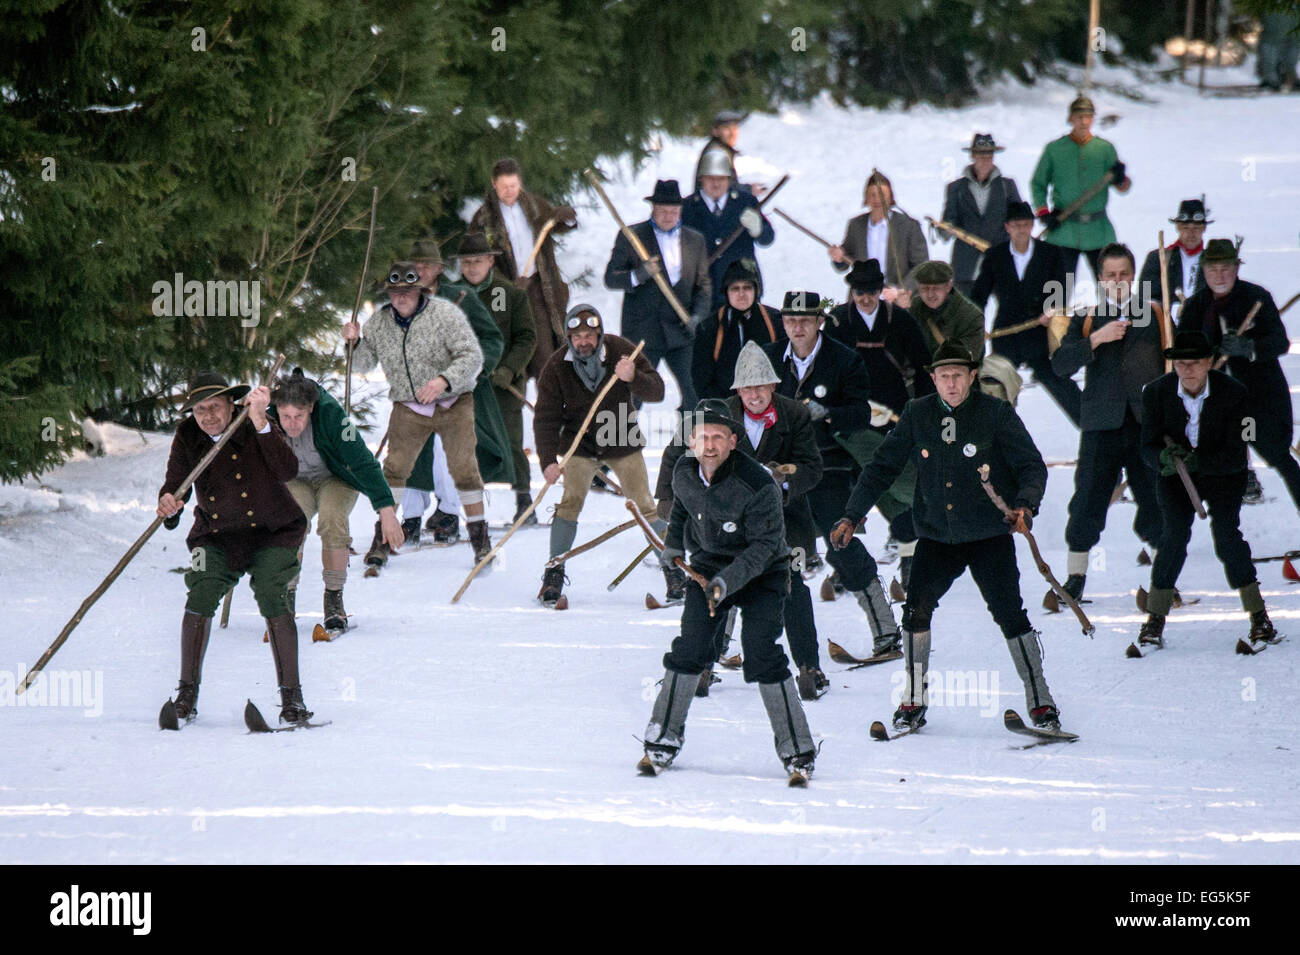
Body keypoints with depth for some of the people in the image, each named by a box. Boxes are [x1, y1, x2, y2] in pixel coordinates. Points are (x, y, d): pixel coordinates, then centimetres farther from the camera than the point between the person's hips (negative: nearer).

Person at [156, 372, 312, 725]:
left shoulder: (254, 430, -18)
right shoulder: (187, 436, -9)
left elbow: (287, 472, -33)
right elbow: (175, 483, -14)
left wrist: (261, 423, -45)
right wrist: (168, 505, -38)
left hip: (272, 533, -3)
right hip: (216, 535, 3)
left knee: (271, 598, -20)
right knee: (201, 596, -16)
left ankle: (291, 695, -12)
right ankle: (187, 693, -5)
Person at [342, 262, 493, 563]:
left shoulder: (445, 315, -12)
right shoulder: (380, 322, 2)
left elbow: (472, 356, -17)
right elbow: (364, 363, 12)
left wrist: (443, 381, -32)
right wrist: (355, 343, -10)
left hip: (453, 404, -3)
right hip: (408, 407, 3)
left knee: (463, 468, -8)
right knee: (394, 468, -5)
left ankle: (480, 537, 3)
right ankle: (383, 537, 4)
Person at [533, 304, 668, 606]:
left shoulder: (621, 351, -15)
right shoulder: (557, 367, -14)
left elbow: (657, 391, -17)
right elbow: (546, 417, -13)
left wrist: (633, 378, -39)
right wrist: (548, 460, -25)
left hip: (622, 440, 0)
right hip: (579, 442, 0)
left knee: (644, 505, -4)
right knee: (571, 501, -16)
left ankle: (673, 570, 9)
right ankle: (553, 575, -6)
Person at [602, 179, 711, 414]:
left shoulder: (695, 240, 12)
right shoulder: (630, 237, 1)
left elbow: (703, 285, 15)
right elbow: (610, 279, -1)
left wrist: (697, 315, -3)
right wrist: (639, 275, -20)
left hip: (679, 332, 3)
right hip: (643, 332, -3)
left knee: (693, 394, -3)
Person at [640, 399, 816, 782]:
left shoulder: (758, 485, -27)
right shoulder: (684, 472, -8)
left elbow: (763, 546, -25)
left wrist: (727, 581, -36)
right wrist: (673, 546, 17)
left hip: (761, 572, -4)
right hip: (708, 563, 4)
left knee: (762, 655, -15)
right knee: (689, 648, -7)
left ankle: (798, 752, -6)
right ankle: (663, 740, 6)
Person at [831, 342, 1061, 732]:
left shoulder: (996, 414, -5)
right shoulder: (917, 415, 2)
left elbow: (1032, 466, -6)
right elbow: (882, 468, 9)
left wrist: (1025, 503, -26)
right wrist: (852, 516, 3)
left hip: (989, 538, -2)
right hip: (937, 538, 3)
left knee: (1010, 615, -10)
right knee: (916, 609, -10)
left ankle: (1040, 702, 3)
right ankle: (914, 701, 5)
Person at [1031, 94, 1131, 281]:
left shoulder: (1105, 148, 6)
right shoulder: (1054, 149, 4)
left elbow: (1122, 188, 7)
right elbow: (1038, 184, 12)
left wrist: (1120, 179, -17)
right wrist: (1044, 214, -1)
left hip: (1098, 232, 1)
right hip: (1063, 231, -1)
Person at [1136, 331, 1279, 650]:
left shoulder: (1234, 394, -20)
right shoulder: (1156, 393, -14)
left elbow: (1236, 456, -21)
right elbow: (1148, 448, -10)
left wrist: (1196, 461, -36)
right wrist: (1164, 459, -34)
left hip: (1222, 473, -1)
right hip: (1175, 477, 1)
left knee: (1227, 533, -18)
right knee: (1176, 533, -18)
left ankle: (1257, 615, -7)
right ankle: (1155, 618, -12)